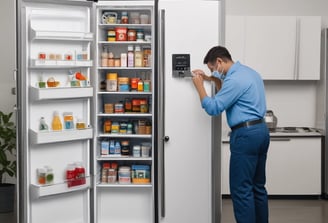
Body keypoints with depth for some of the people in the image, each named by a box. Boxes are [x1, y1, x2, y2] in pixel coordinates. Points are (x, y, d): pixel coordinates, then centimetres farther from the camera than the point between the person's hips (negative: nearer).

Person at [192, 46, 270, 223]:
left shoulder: (235, 79, -15)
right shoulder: (248, 72, 16)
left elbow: (213, 108, -14)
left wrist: (199, 86, -2)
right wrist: (214, 80, 24)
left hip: (246, 135, -10)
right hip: (260, 131, 10)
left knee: (241, 189, -5)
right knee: (257, 186, 15)